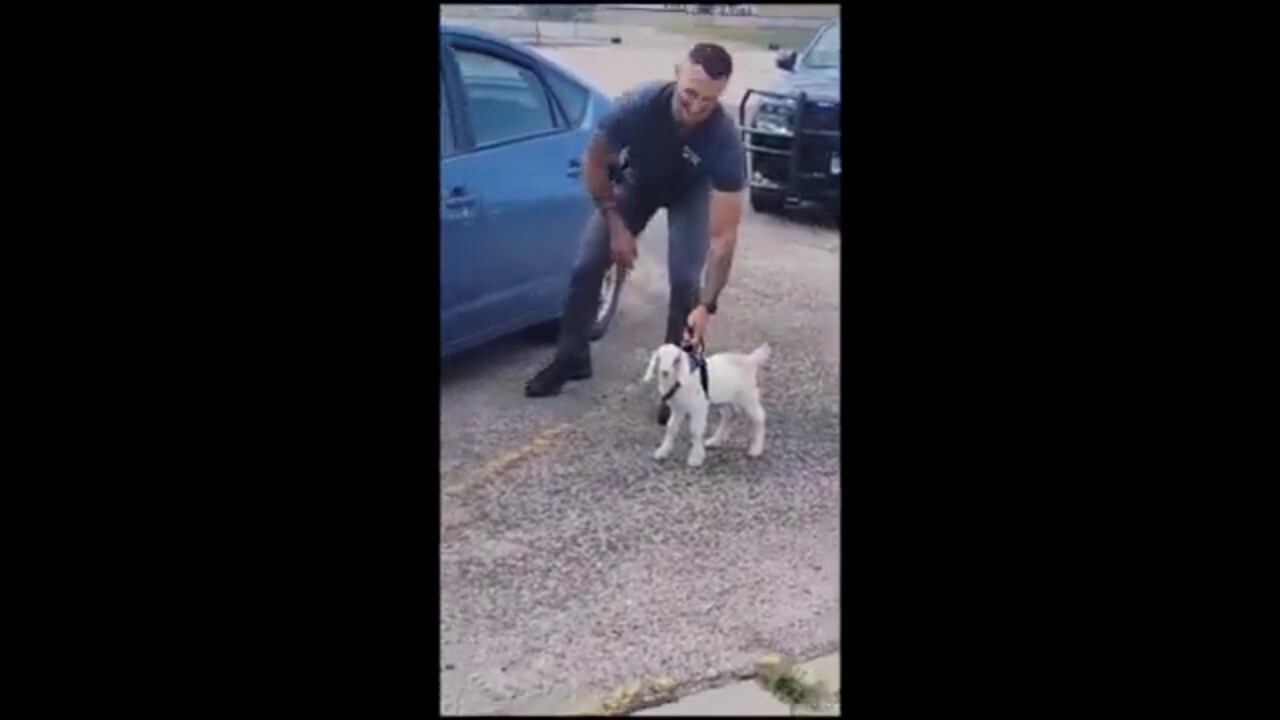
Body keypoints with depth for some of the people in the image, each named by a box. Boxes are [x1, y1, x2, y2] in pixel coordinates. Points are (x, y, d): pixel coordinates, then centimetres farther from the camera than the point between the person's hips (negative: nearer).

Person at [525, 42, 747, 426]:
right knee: (587, 264, -5)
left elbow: (724, 235, -37)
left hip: (691, 190, -1)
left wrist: (707, 305, -42)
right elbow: (595, 162, -17)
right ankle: (572, 358, 15)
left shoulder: (725, 140, -40)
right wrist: (616, 226, -17)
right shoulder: (637, 106, -38)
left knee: (684, 279, -19)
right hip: (639, 180, 2)